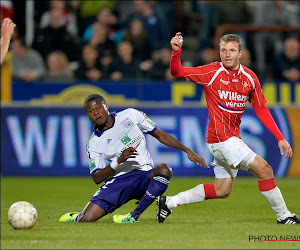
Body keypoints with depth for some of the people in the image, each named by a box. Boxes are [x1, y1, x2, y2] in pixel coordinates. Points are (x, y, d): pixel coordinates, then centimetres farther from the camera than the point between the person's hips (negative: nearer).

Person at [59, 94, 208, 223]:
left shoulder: (130, 115, 5)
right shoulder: (94, 144, 5)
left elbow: (160, 135, 12)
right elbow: (96, 178, -3)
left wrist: (188, 151, 8)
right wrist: (119, 161, -19)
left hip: (145, 176, 0)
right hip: (118, 180, 0)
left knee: (164, 170, -36)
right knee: (87, 218, -16)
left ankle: (134, 217, -24)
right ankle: (79, 217, 26)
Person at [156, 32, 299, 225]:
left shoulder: (250, 77, 6)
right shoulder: (212, 72, -8)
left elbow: (261, 110, 12)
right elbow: (178, 72, -9)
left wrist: (280, 138, 6)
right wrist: (176, 51, -28)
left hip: (232, 139, 7)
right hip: (221, 138, -7)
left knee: (222, 191, 13)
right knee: (264, 169, -11)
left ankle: (169, 202, 20)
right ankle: (283, 215, 2)